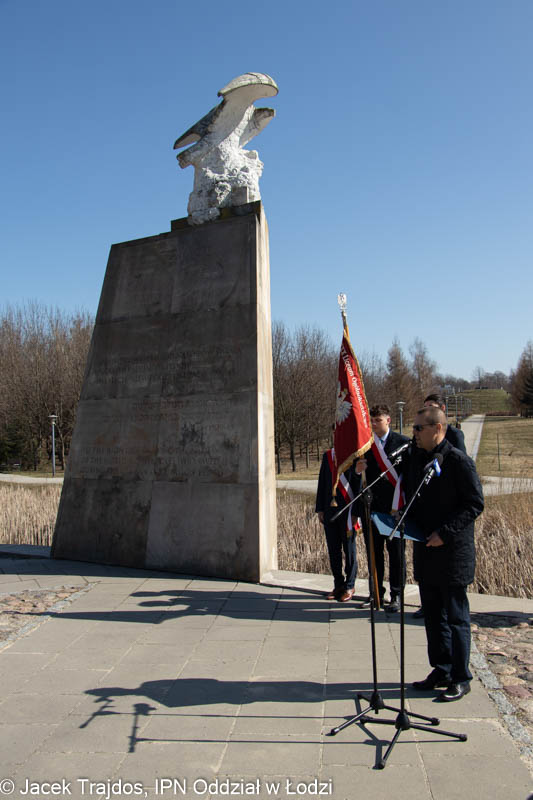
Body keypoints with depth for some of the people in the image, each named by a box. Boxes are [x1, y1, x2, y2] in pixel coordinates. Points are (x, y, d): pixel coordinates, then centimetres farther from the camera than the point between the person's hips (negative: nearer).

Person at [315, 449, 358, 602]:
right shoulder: (327, 456, 7)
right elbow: (322, 483, 10)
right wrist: (320, 509, 7)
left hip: (347, 510, -4)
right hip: (330, 510, 4)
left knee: (349, 549, 7)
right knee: (333, 549, 12)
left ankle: (349, 586, 21)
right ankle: (338, 584, 26)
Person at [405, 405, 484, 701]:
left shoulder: (459, 461, -13)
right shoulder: (413, 458, 7)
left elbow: (475, 503, -14)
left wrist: (445, 532, -20)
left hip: (452, 551, -7)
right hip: (425, 550, 7)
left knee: (455, 616, 4)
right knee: (433, 615, 16)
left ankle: (460, 679, 19)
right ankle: (441, 671, 30)